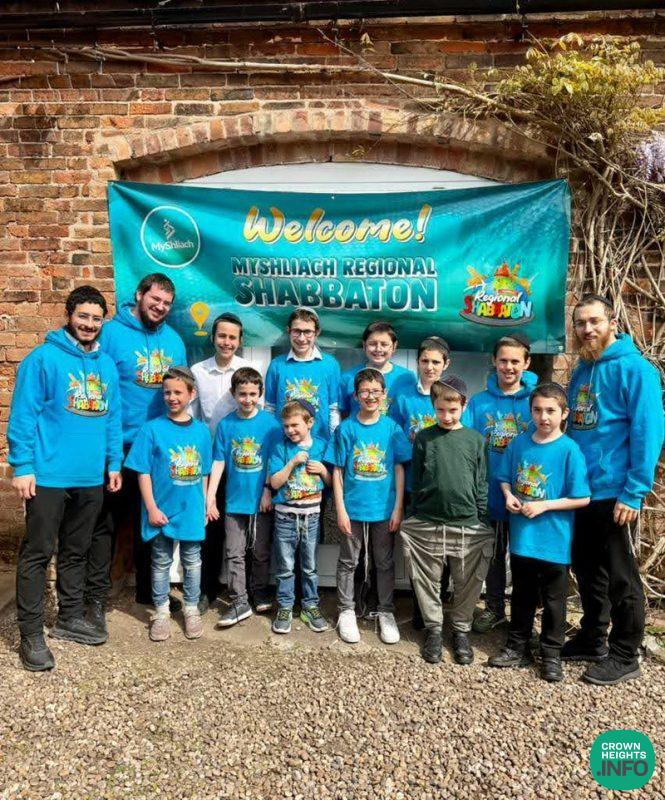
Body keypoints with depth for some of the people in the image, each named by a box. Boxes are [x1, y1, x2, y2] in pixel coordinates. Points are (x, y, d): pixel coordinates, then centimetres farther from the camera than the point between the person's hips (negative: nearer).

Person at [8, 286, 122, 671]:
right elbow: (23, 416, -11)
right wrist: (22, 467, -14)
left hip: (92, 479, 6)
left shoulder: (108, 365, 10)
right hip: (49, 476, -5)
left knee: (77, 552, 17)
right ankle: (32, 634, 14)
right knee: (38, 554, 3)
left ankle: (71, 618, 32)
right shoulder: (44, 358, -8)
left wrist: (114, 463, 10)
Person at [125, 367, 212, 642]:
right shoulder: (152, 429, -8)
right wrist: (151, 508, -12)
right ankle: (161, 612, 28)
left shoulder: (201, 430, 0)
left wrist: (203, 505, 7)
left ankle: (191, 610, 30)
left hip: (192, 512, 2)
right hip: (162, 511, -2)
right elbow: (143, 473, -8)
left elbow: (203, 473, 7)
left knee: (192, 562, 14)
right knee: (161, 563, 13)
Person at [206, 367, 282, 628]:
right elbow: (218, 463, 2)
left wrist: (268, 491, -10)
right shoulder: (226, 425, 0)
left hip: (261, 500, -1)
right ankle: (239, 602, 13)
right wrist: (210, 497, -1)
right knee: (234, 554, 4)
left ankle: (260, 593, 31)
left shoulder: (270, 423, -6)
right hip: (234, 500, 2)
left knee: (261, 552, 12)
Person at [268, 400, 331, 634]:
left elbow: (331, 482, 6)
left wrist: (323, 470, -13)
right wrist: (293, 462, -17)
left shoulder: (322, 445, 1)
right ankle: (285, 607, 22)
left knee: (310, 566, 12)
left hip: (311, 516, 1)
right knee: (285, 566, 8)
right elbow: (275, 482, -9)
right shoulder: (281, 448, -3)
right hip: (286, 516, -1)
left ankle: (310, 606, 25)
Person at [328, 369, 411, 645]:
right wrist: (340, 510, -6)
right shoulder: (346, 428, -4)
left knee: (385, 563, 13)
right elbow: (337, 471, -2)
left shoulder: (392, 428, -2)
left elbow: (399, 470, 1)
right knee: (348, 562, 11)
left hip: (384, 509, 1)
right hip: (353, 508, -1)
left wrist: (398, 508, -4)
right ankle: (346, 611, 26)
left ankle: (386, 612, 28)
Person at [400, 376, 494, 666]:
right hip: (427, 525, 0)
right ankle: (433, 629, 27)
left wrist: (483, 521, 5)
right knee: (428, 582, 9)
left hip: (468, 526, 0)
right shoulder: (424, 438, 3)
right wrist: (412, 520, 6)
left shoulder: (475, 440, 4)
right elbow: (415, 482, 6)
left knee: (467, 584, 9)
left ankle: (461, 630, 28)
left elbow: (481, 484, 6)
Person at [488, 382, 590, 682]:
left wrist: (543, 506, -19)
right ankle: (518, 647, 35)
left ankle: (551, 654, 29)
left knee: (553, 599, 13)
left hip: (553, 540, -4)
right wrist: (508, 495, -8)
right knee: (522, 595, 19)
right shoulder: (519, 443, -1)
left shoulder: (569, 450, -14)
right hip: (521, 535, 4)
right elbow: (505, 477, 11)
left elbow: (582, 499, -14)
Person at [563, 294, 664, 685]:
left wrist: (633, 492, -19)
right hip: (580, 491, 7)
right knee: (587, 570, 18)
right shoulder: (582, 370, 11)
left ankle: (625, 656, 21)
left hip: (615, 494, -7)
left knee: (621, 577, 6)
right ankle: (592, 640, 34)